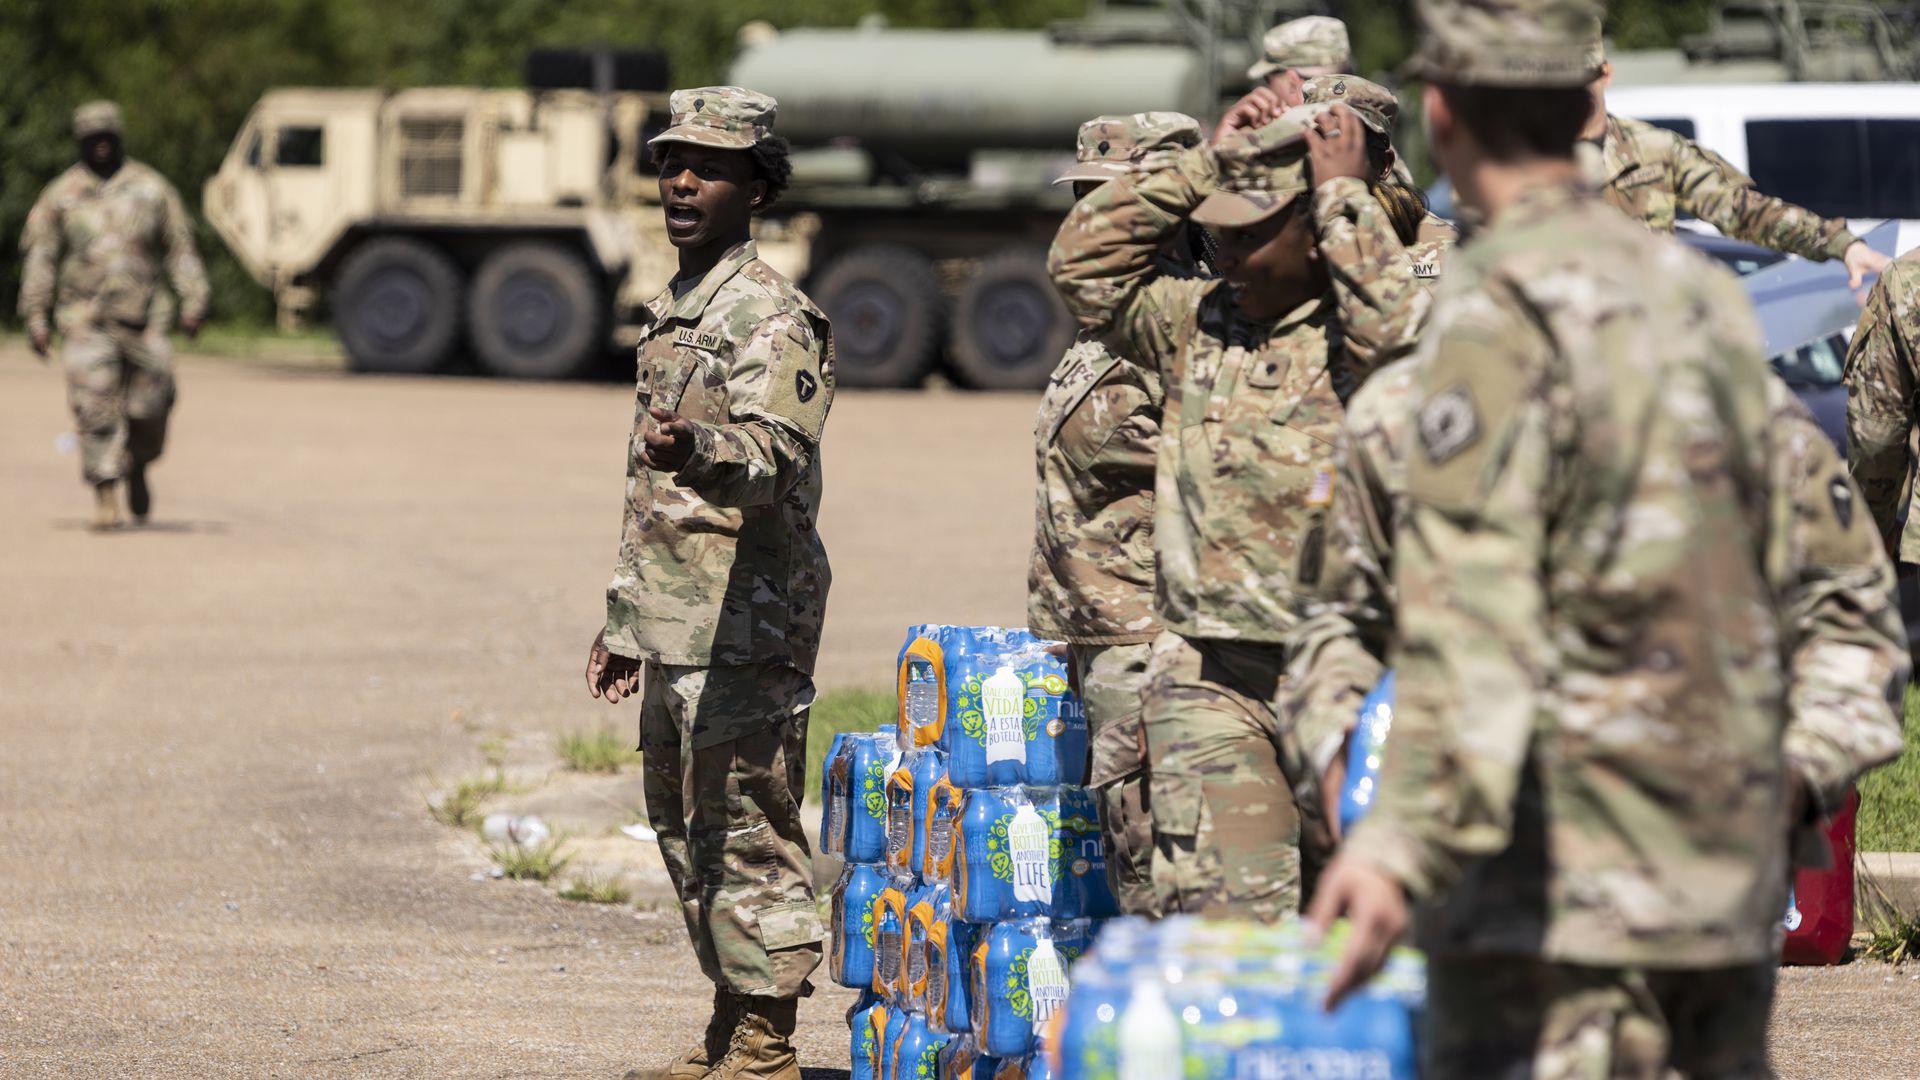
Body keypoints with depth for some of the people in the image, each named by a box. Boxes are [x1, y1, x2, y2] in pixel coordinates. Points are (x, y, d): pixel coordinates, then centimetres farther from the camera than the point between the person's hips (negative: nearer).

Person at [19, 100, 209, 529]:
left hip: (143, 317, 1)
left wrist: (194, 301, -1)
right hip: (85, 321, -1)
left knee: (149, 407, -1)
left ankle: (137, 469, 27)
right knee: (96, 409, -10)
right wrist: (36, 318, 0)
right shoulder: (61, 195, 6)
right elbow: (40, 259, 7)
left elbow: (181, 249, 8)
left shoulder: (151, 188, 7)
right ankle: (105, 495, -4)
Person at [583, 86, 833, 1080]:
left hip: (744, 624, -10)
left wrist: (697, 450, -46)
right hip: (674, 627, 10)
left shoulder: (770, 314, -11)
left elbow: (777, 450, -26)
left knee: (746, 830, -8)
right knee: (685, 827, 14)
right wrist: (623, 622, 26)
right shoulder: (674, 309, 19)